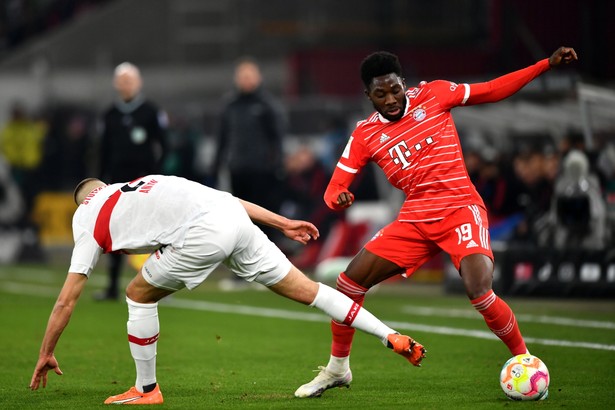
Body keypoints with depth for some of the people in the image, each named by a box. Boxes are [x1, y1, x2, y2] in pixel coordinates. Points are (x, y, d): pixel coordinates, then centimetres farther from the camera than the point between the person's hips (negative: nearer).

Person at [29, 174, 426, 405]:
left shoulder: (88, 218, 18)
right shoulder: (144, 183, 35)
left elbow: (68, 298, 17)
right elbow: (225, 198, 29)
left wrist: (46, 353, 26)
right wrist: (284, 223, 30)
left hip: (202, 233, -7)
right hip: (235, 217, 7)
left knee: (140, 295, 15)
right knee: (306, 290, 12)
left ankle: (146, 390, 20)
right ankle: (394, 339, 9)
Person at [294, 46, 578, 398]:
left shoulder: (432, 95, 0)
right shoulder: (365, 134, 4)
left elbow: (493, 91, 6)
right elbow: (335, 187, 4)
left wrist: (548, 63, 1)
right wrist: (338, 197, -22)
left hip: (461, 209, -4)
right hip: (415, 220, 4)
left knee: (479, 290, -27)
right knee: (349, 282, -3)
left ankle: (524, 360, -4)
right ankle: (337, 369, 19)